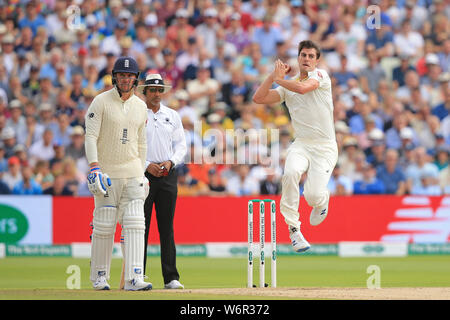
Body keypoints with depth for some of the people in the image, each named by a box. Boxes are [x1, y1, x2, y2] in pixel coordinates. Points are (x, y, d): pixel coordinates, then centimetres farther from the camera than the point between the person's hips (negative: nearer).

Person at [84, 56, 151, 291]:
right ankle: (99, 276, 13)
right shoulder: (101, 102, -5)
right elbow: (90, 137, -11)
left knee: (134, 223, -8)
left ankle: (134, 278, -14)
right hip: (106, 172, -4)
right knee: (104, 226, -1)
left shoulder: (140, 107, 11)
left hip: (132, 171, 4)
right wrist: (94, 168, -22)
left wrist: (142, 173, 16)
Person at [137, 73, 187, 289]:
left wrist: (170, 162, -6)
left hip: (168, 175, 3)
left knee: (167, 227, 1)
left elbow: (181, 145, 13)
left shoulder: (172, 116, 14)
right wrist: (146, 165, -12)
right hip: (143, 174, -3)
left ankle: (171, 278, 0)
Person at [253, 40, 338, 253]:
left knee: (313, 195, -18)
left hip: (325, 147, -3)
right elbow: (258, 98, 8)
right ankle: (293, 228, -23)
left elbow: (302, 88, -20)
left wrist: (278, 80, -4)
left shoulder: (320, 75, 0)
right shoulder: (287, 87, 14)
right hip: (301, 145, 3)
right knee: (291, 172, -31)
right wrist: (274, 75, 3)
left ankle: (321, 201, 23)